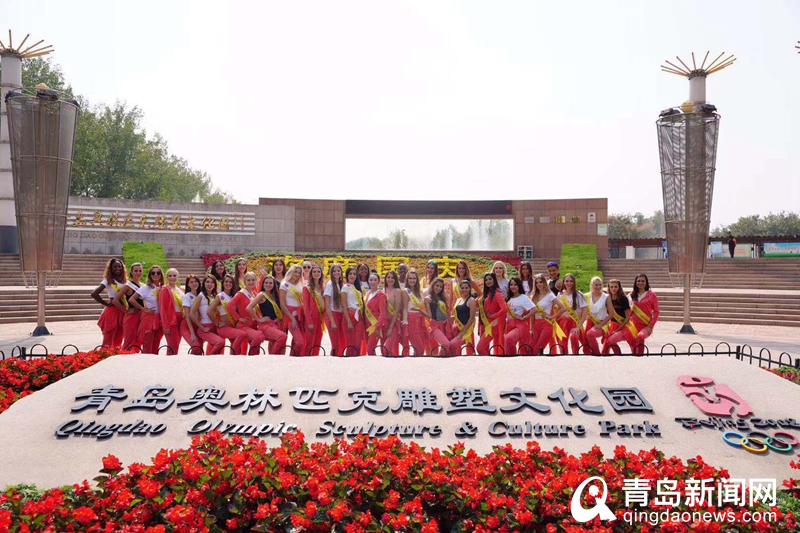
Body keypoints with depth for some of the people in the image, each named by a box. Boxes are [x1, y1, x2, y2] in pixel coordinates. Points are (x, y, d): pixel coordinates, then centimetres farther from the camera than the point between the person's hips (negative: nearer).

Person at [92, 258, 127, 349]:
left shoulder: (125, 281, 9)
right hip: (112, 311, -5)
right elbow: (94, 294, -17)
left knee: (118, 340, 12)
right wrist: (106, 304, -10)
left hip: (122, 312, 5)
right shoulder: (108, 280, -6)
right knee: (108, 340, -3)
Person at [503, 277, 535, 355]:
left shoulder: (523, 297, -7)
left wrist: (523, 317, -14)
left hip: (520, 325, -7)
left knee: (508, 338, -33)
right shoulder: (509, 298, 13)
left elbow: (534, 309, -17)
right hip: (510, 325, 7)